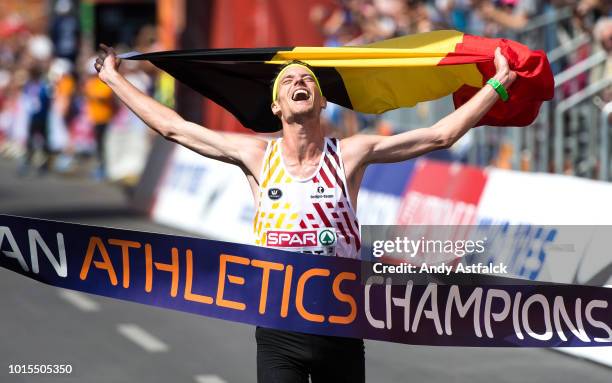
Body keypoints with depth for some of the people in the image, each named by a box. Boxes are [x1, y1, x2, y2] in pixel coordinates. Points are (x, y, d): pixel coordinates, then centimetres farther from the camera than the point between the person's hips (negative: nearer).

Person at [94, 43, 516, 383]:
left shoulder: (350, 153, -2)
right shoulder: (257, 155, 1)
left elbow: (440, 135, -1)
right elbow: (172, 127, 9)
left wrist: (497, 85, -2)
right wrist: (113, 77, 13)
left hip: (340, 328, 0)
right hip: (278, 332, 0)